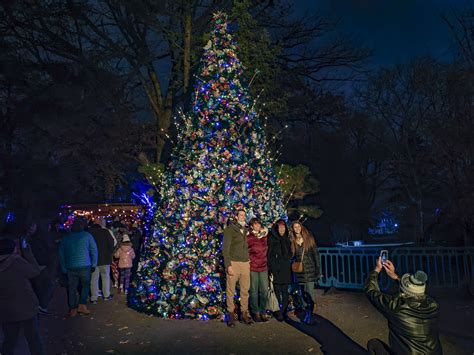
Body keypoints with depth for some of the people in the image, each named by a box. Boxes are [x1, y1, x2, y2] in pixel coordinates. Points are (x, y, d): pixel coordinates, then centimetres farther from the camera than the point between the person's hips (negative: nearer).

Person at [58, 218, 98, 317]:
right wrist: (94, 264, 6)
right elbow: (94, 250, -2)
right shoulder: (87, 236, 1)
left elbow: (61, 254, 13)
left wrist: (63, 268, 18)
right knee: (85, 285, 14)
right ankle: (82, 305, 6)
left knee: (72, 288, 11)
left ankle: (72, 309, 15)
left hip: (70, 267, 3)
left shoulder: (66, 238, 10)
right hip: (84, 266, -2)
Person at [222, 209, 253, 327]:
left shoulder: (246, 230, 16)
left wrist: (249, 259, 7)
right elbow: (225, 248, -7)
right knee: (230, 291, 0)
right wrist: (228, 265, -13)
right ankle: (231, 315, 10)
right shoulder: (230, 229, -1)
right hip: (233, 263, -5)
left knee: (245, 290, 6)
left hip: (245, 263, 5)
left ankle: (245, 313, 16)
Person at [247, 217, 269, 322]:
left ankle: (263, 312, 17)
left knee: (265, 291, 4)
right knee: (254, 291, 2)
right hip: (252, 267, -4)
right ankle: (256, 313, 13)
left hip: (263, 267, 4)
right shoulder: (248, 237, -3)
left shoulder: (264, 236, 10)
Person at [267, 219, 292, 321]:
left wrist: (289, 265, 11)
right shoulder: (272, 238, -1)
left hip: (285, 269, 4)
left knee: (285, 292, 4)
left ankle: (284, 312, 12)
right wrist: (270, 269, -11)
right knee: (277, 291, -1)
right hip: (276, 269, -4)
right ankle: (279, 313, 5)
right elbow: (269, 254, -5)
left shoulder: (287, 239, 15)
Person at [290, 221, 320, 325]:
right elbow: (291, 256, 10)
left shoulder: (309, 239, 1)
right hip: (299, 271, 3)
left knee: (310, 292, -11)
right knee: (303, 293, 8)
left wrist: (317, 269, -4)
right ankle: (306, 314, 19)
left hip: (310, 270, -2)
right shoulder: (292, 242, 5)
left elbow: (316, 254, 1)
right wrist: (293, 267, 0)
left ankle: (310, 315, -6)